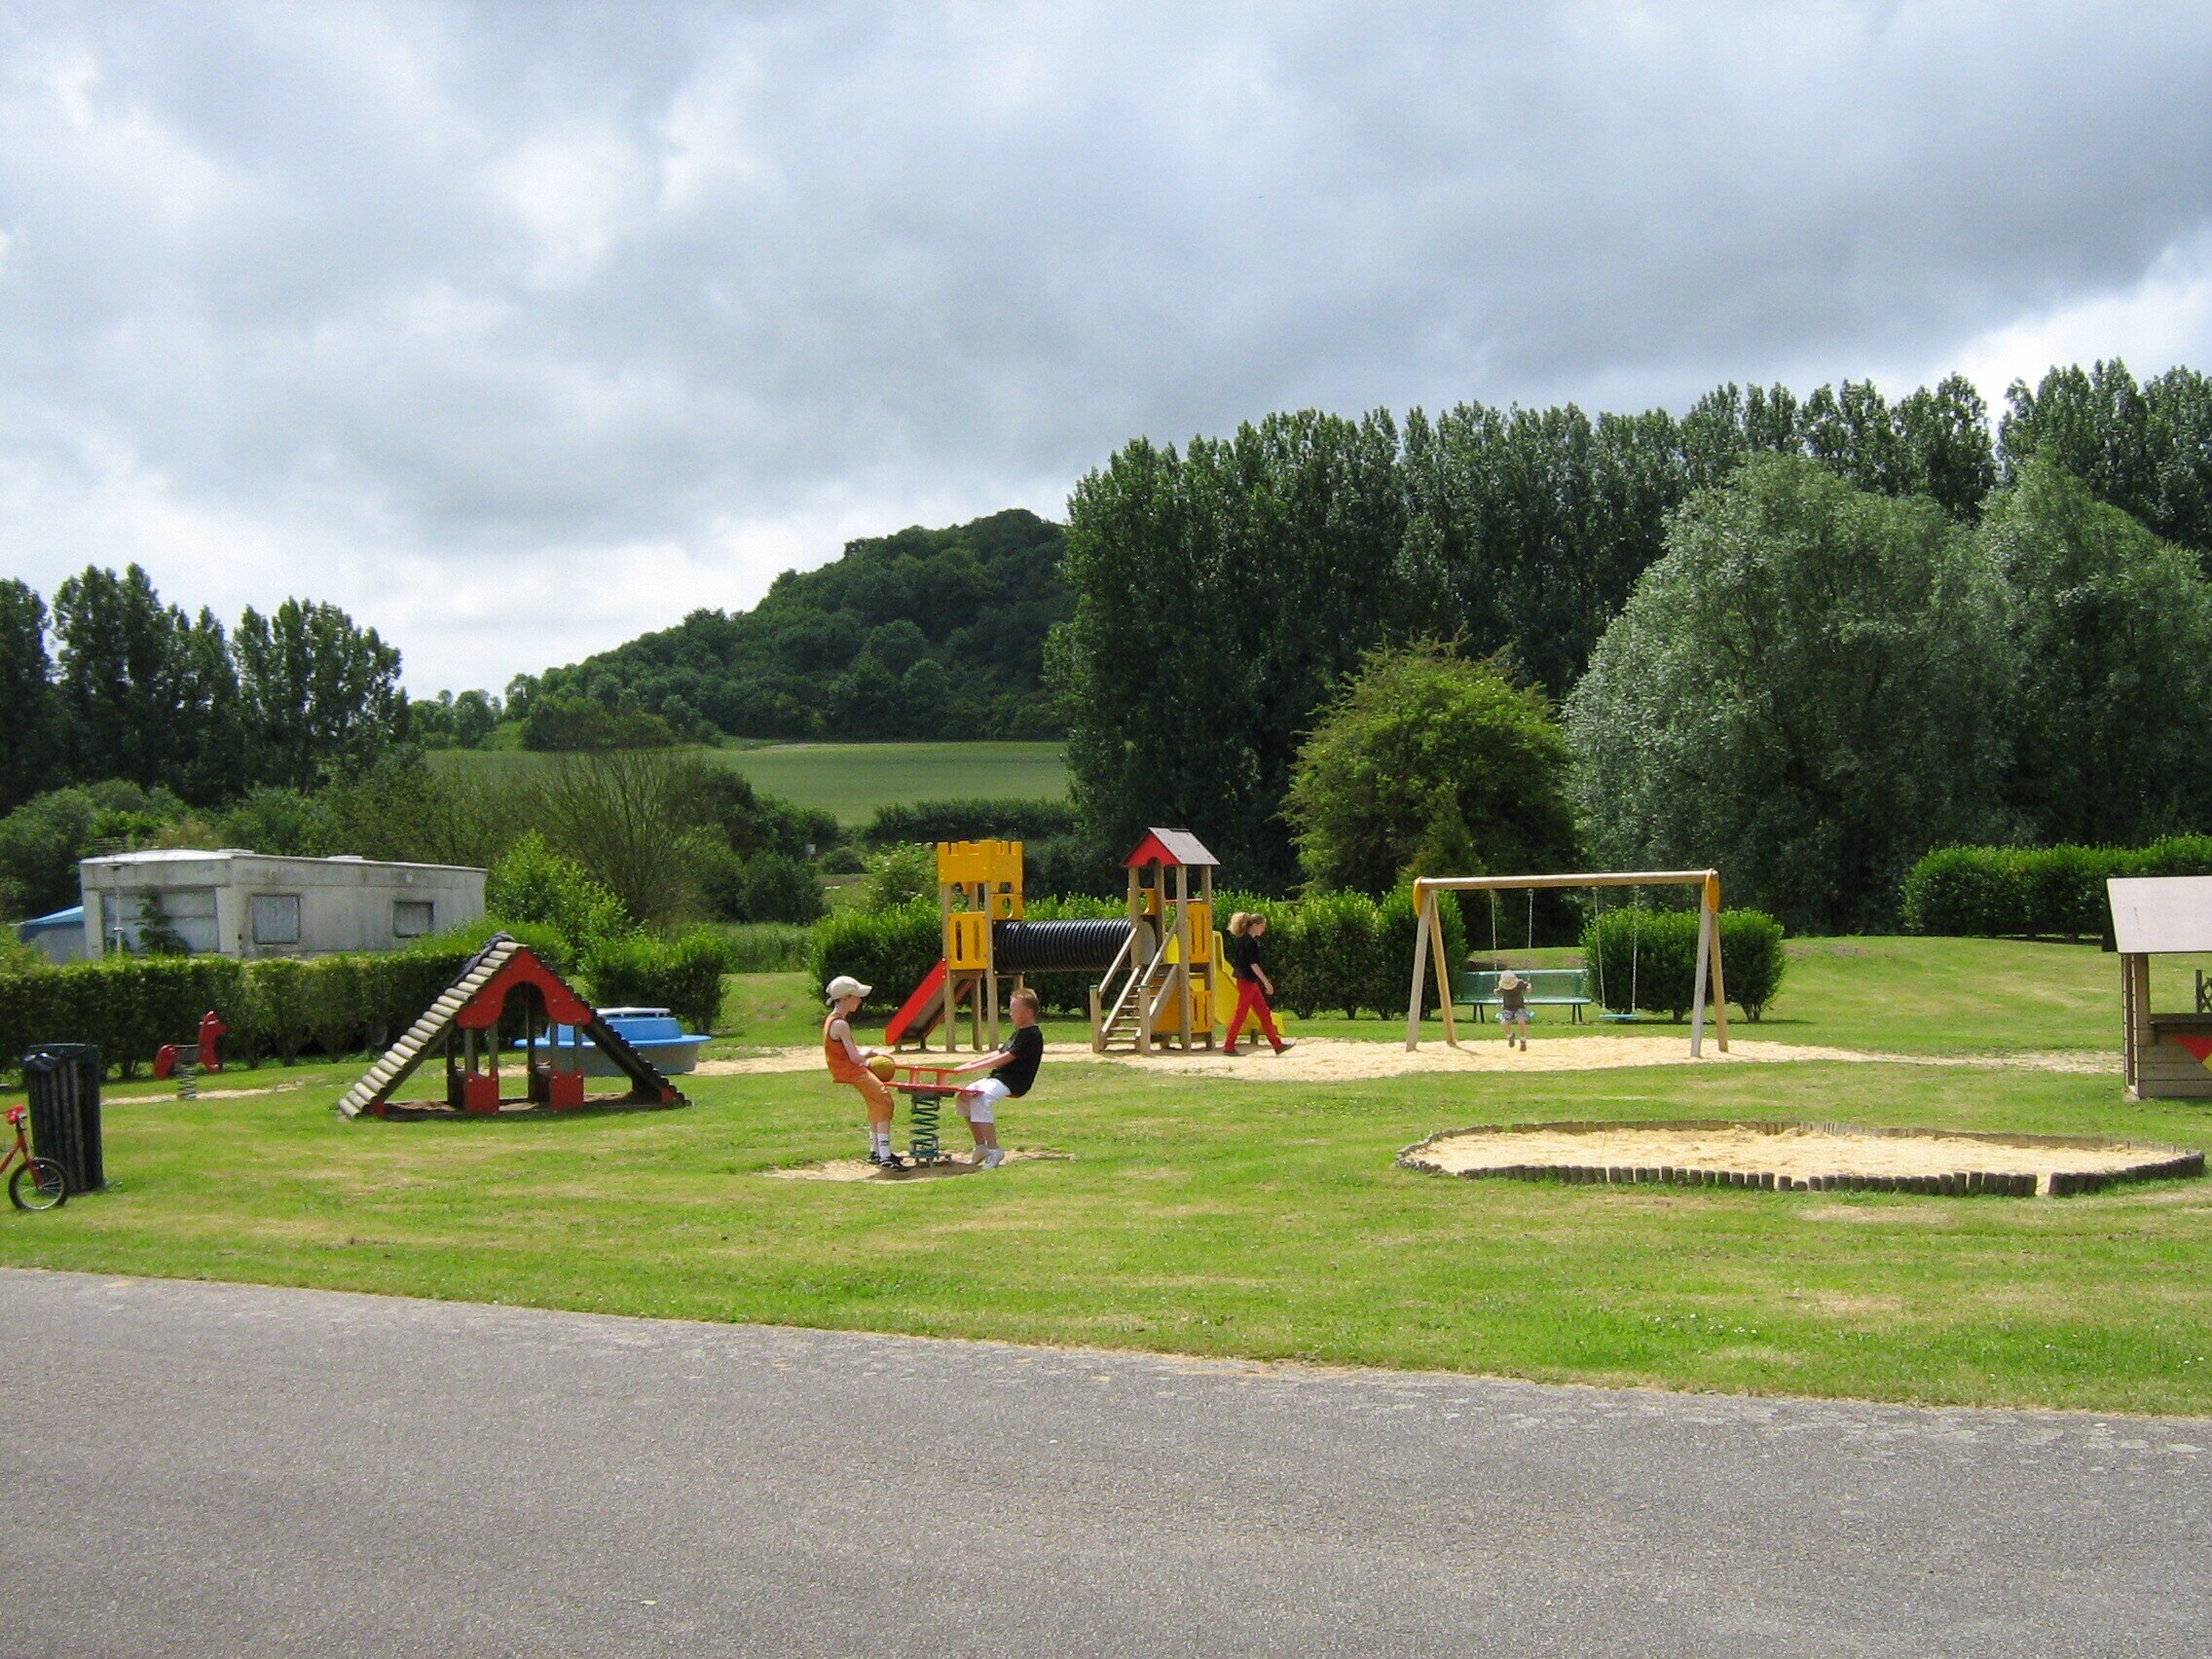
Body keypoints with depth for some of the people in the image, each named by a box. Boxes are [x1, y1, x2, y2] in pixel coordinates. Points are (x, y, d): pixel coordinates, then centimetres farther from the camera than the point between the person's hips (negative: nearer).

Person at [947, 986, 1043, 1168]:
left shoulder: (1032, 1036, -14)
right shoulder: (1019, 1032, 20)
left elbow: (1004, 1059, -20)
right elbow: (999, 1054, 24)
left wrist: (970, 1068, -22)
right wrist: (971, 1063, 12)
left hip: (1013, 1083, -11)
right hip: (999, 1078, 11)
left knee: (979, 1100, -31)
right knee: (963, 1097, 5)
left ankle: (994, 1150, -25)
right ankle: (981, 1146, 9)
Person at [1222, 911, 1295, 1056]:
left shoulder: (1243, 940, 12)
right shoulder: (1250, 942, -16)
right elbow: (1253, 965, -20)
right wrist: (1267, 982, -16)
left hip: (1249, 983, 10)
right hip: (1248, 982, -10)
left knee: (1264, 1014, 10)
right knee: (1241, 1015, -4)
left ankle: (1278, 1044, 12)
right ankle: (1229, 1047, 2)